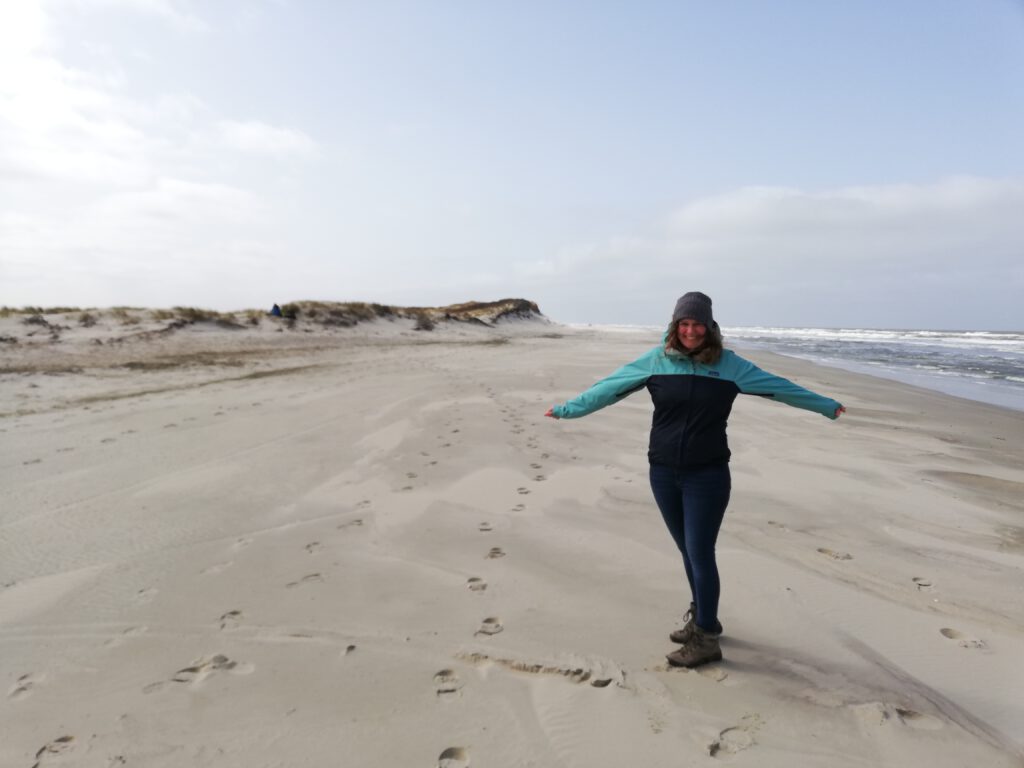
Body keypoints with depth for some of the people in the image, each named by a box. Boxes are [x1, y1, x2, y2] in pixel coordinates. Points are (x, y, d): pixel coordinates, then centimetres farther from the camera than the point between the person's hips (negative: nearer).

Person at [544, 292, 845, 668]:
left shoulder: (728, 364, -2)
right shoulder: (655, 360, 1)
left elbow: (779, 387, 7)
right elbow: (609, 387, 6)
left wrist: (826, 405, 13)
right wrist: (567, 409, 9)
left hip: (707, 475, -2)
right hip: (664, 473, 3)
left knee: (700, 553, -2)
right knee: (689, 551, 15)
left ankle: (706, 639, 12)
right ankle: (701, 617, 34)